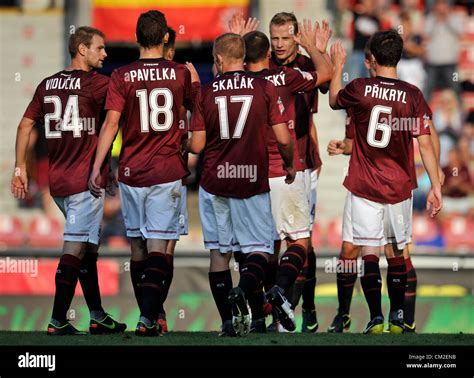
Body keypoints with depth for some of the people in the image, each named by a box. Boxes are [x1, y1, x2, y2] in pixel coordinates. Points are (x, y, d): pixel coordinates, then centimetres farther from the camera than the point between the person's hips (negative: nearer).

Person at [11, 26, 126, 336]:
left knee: (88, 246, 16)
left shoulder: (48, 85, 10)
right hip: (86, 179, -7)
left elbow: (26, 126, 11)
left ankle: (98, 316, 19)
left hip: (57, 180, 7)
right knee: (76, 248, -6)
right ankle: (58, 321, -8)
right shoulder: (96, 83, -9)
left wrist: (20, 167, 13)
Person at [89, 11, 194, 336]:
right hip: (167, 173, -1)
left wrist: (97, 168, -6)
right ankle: (149, 318, -17)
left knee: (138, 246, 13)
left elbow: (111, 123, -8)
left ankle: (149, 315, 20)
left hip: (131, 172, 1)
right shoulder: (181, 74, -1)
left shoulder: (122, 77, -3)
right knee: (158, 246, -4)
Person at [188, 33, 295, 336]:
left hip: (215, 182, 1)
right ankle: (243, 291, -23)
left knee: (219, 252, 9)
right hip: (253, 182, -1)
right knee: (259, 248, 6)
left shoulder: (207, 93, -1)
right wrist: (289, 165, 15)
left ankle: (229, 321, 6)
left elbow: (197, 145, -2)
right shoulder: (265, 88, -3)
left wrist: (183, 146, 22)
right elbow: (283, 139, -4)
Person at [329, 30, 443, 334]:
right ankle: (397, 318, 19)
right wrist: (436, 187, -2)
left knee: (370, 253, 0)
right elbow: (425, 144, -7)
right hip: (399, 187, 1)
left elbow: (334, 100, 16)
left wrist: (338, 66, 30)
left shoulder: (359, 89, -8)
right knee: (397, 252, 14)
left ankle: (376, 319, -9)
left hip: (364, 186, -1)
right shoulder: (412, 95, -8)